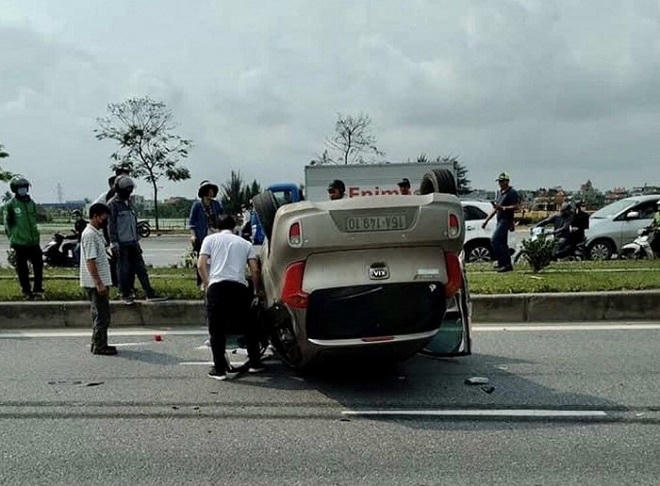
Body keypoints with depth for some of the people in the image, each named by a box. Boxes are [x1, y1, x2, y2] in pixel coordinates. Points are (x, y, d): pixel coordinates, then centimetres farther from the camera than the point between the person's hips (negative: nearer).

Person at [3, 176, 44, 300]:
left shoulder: (31, 202, 10)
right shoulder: (10, 205, -6)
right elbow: (8, 224, -2)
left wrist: (35, 235, 15)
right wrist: (13, 237, -1)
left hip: (33, 241, 5)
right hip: (20, 242, -5)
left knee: (38, 264, 7)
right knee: (22, 268, 4)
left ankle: (37, 289, 20)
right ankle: (26, 291, 14)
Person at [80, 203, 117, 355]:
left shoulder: (97, 233, 16)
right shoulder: (89, 234, -16)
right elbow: (90, 261, -21)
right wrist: (99, 283, -24)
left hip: (100, 281, 10)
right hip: (95, 283, -10)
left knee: (100, 314, 15)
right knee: (102, 315, -6)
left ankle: (98, 343, 23)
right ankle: (99, 346, 0)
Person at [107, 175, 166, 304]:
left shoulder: (128, 203, 17)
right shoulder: (113, 204, -7)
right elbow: (111, 225, -11)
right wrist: (114, 244, -15)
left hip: (132, 242, 7)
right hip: (121, 244, -7)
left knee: (140, 268, 5)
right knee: (124, 270, 0)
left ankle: (150, 294, 5)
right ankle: (125, 295, 12)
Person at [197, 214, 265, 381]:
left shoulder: (210, 239, 16)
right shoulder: (245, 243, 21)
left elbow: (201, 265, 3)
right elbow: (255, 270, 11)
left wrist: (206, 283, 15)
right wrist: (258, 290, 24)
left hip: (217, 286, -2)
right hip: (240, 286, 2)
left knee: (217, 329, 6)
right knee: (249, 325, 18)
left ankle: (220, 369, 5)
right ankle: (255, 363, 24)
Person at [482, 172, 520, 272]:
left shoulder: (512, 192, -8)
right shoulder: (499, 193, 19)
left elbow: (516, 206, -17)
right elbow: (495, 208, 25)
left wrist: (502, 208, -23)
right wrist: (486, 220, 22)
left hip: (506, 220, -9)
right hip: (500, 220, 9)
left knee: (494, 240, -18)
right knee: (502, 243, 10)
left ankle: (503, 263, -16)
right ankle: (507, 264, 15)